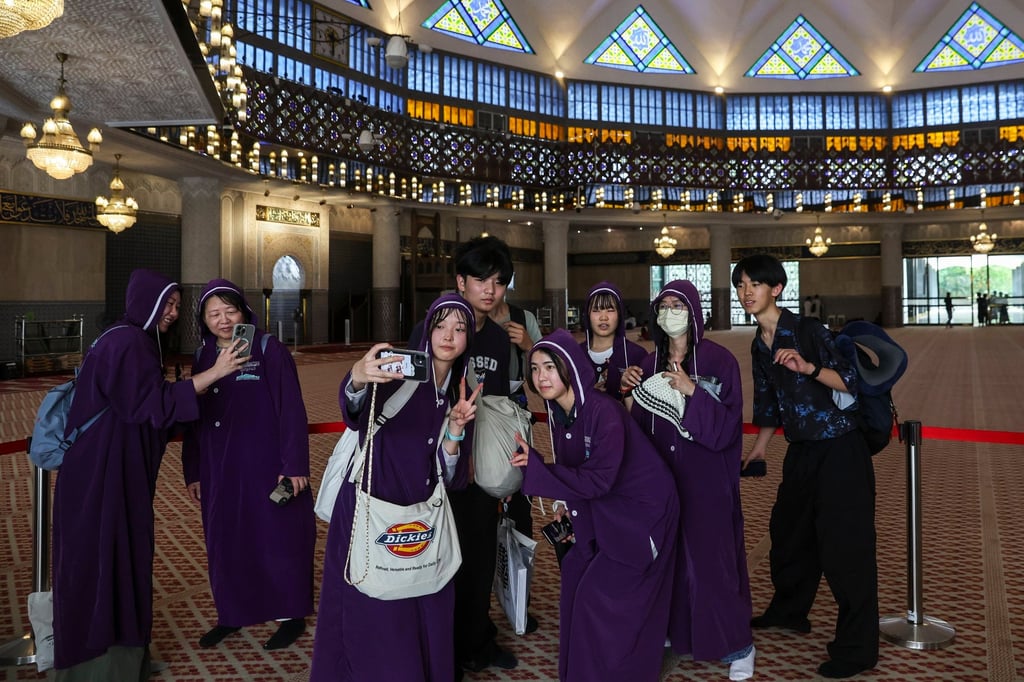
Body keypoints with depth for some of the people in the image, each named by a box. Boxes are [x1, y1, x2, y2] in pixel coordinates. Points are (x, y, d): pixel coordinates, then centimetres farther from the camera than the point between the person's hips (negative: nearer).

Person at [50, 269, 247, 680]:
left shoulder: (135, 341, 16)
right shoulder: (126, 342, -16)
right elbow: (152, 403, -21)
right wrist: (215, 372, -20)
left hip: (119, 470, 10)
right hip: (103, 472, -10)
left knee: (122, 559, 16)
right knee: (102, 564, -1)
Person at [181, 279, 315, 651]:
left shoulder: (269, 349, -7)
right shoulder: (203, 357, 8)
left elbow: (291, 409, -11)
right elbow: (194, 419, 12)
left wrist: (295, 464, -15)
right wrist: (192, 472, 11)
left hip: (267, 465, -5)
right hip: (220, 470, 5)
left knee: (278, 538, 4)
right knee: (225, 542, 12)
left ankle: (292, 615, 18)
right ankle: (231, 614, 29)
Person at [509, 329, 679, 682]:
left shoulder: (603, 411, -29)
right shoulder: (557, 412, -4)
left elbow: (600, 479, -31)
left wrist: (535, 466, -33)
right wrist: (569, 504, -2)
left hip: (642, 509, -8)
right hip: (604, 510, 8)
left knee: (604, 596, -4)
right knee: (577, 581, 11)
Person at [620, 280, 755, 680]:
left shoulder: (719, 361, -9)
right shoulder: (650, 363, 6)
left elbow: (726, 427, -16)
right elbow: (640, 425, 7)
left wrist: (693, 391, -26)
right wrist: (631, 393, -10)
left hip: (706, 480, -5)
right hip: (661, 476, 5)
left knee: (711, 559, -1)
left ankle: (738, 646, 16)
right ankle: (672, 631, 30)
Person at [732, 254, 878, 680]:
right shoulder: (759, 345, 8)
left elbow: (851, 382, -17)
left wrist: (808, 367, -32)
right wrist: (757, 449, 24)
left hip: (839, 449, -8)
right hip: (802, 452, 8)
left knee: (844, 543, -4)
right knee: (788, 531, 20)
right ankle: (789, 611, 42)